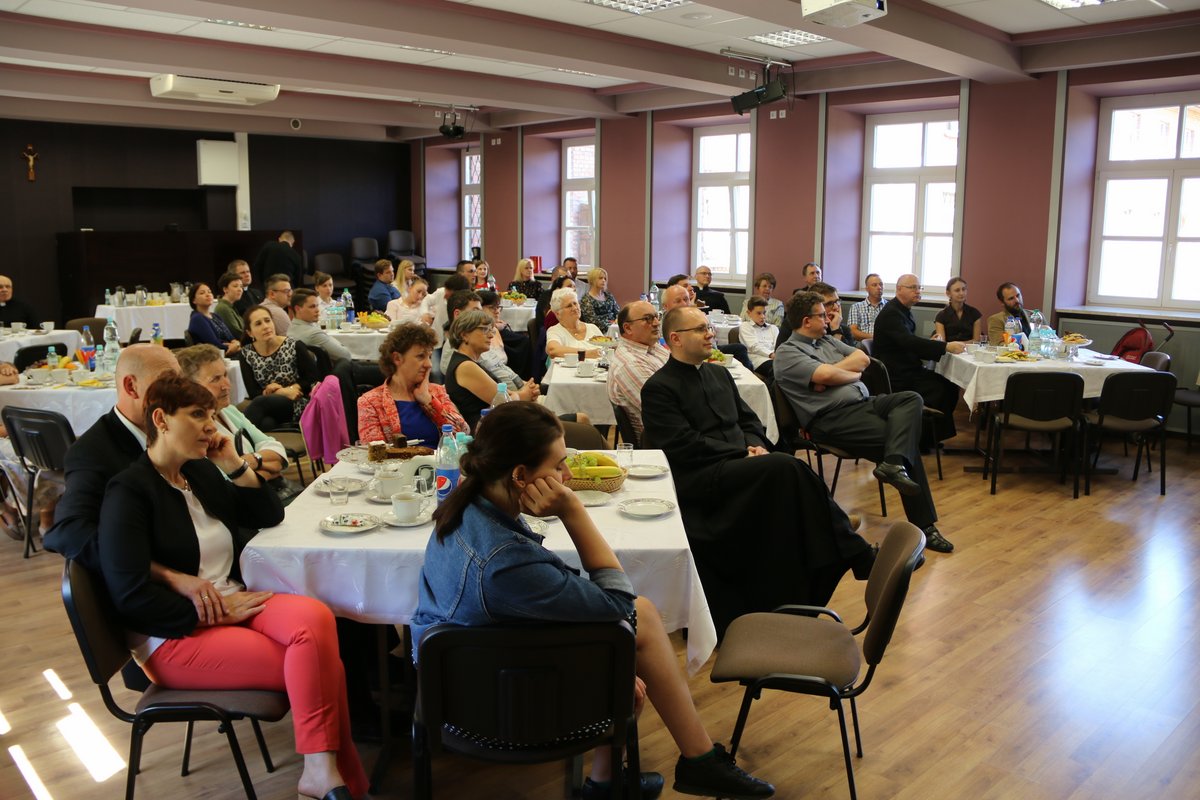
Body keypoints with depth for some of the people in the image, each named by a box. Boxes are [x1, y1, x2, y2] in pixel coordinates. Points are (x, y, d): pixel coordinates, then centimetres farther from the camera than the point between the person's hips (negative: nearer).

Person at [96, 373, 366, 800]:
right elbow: (131, 598, -18)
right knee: (316, 663, -22)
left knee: (314, 618, -25)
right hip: (174, 636, -6)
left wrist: (234, 466, 4)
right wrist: (218, 613, -15)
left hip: (233, 604, 6)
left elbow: (269, 517, 18)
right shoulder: (129, 492, -10)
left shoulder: (201, 472, 11)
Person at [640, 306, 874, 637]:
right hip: (700, 478, -7)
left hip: (740, 465, 7)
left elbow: (749, 420, 24)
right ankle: (859, 557, -22)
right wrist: (745, 453, -11)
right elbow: (685, 445, -10)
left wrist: (756, 445, 0)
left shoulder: (719, 374, 23)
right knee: (786, 467, -29)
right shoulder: (658, 388, -1)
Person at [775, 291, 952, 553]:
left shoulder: (827, 340, 25)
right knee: (906, 441, -21)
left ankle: (894, 464, -39)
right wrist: (853, 374, 4)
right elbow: (826, 375, -16)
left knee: (911, 399, -21)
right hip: (833, 417, -8)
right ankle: (923, 525, -17)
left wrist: (832, 372, -4)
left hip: (864, 403, 8)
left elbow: (863, 359, 12)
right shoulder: (787, 353, -1)